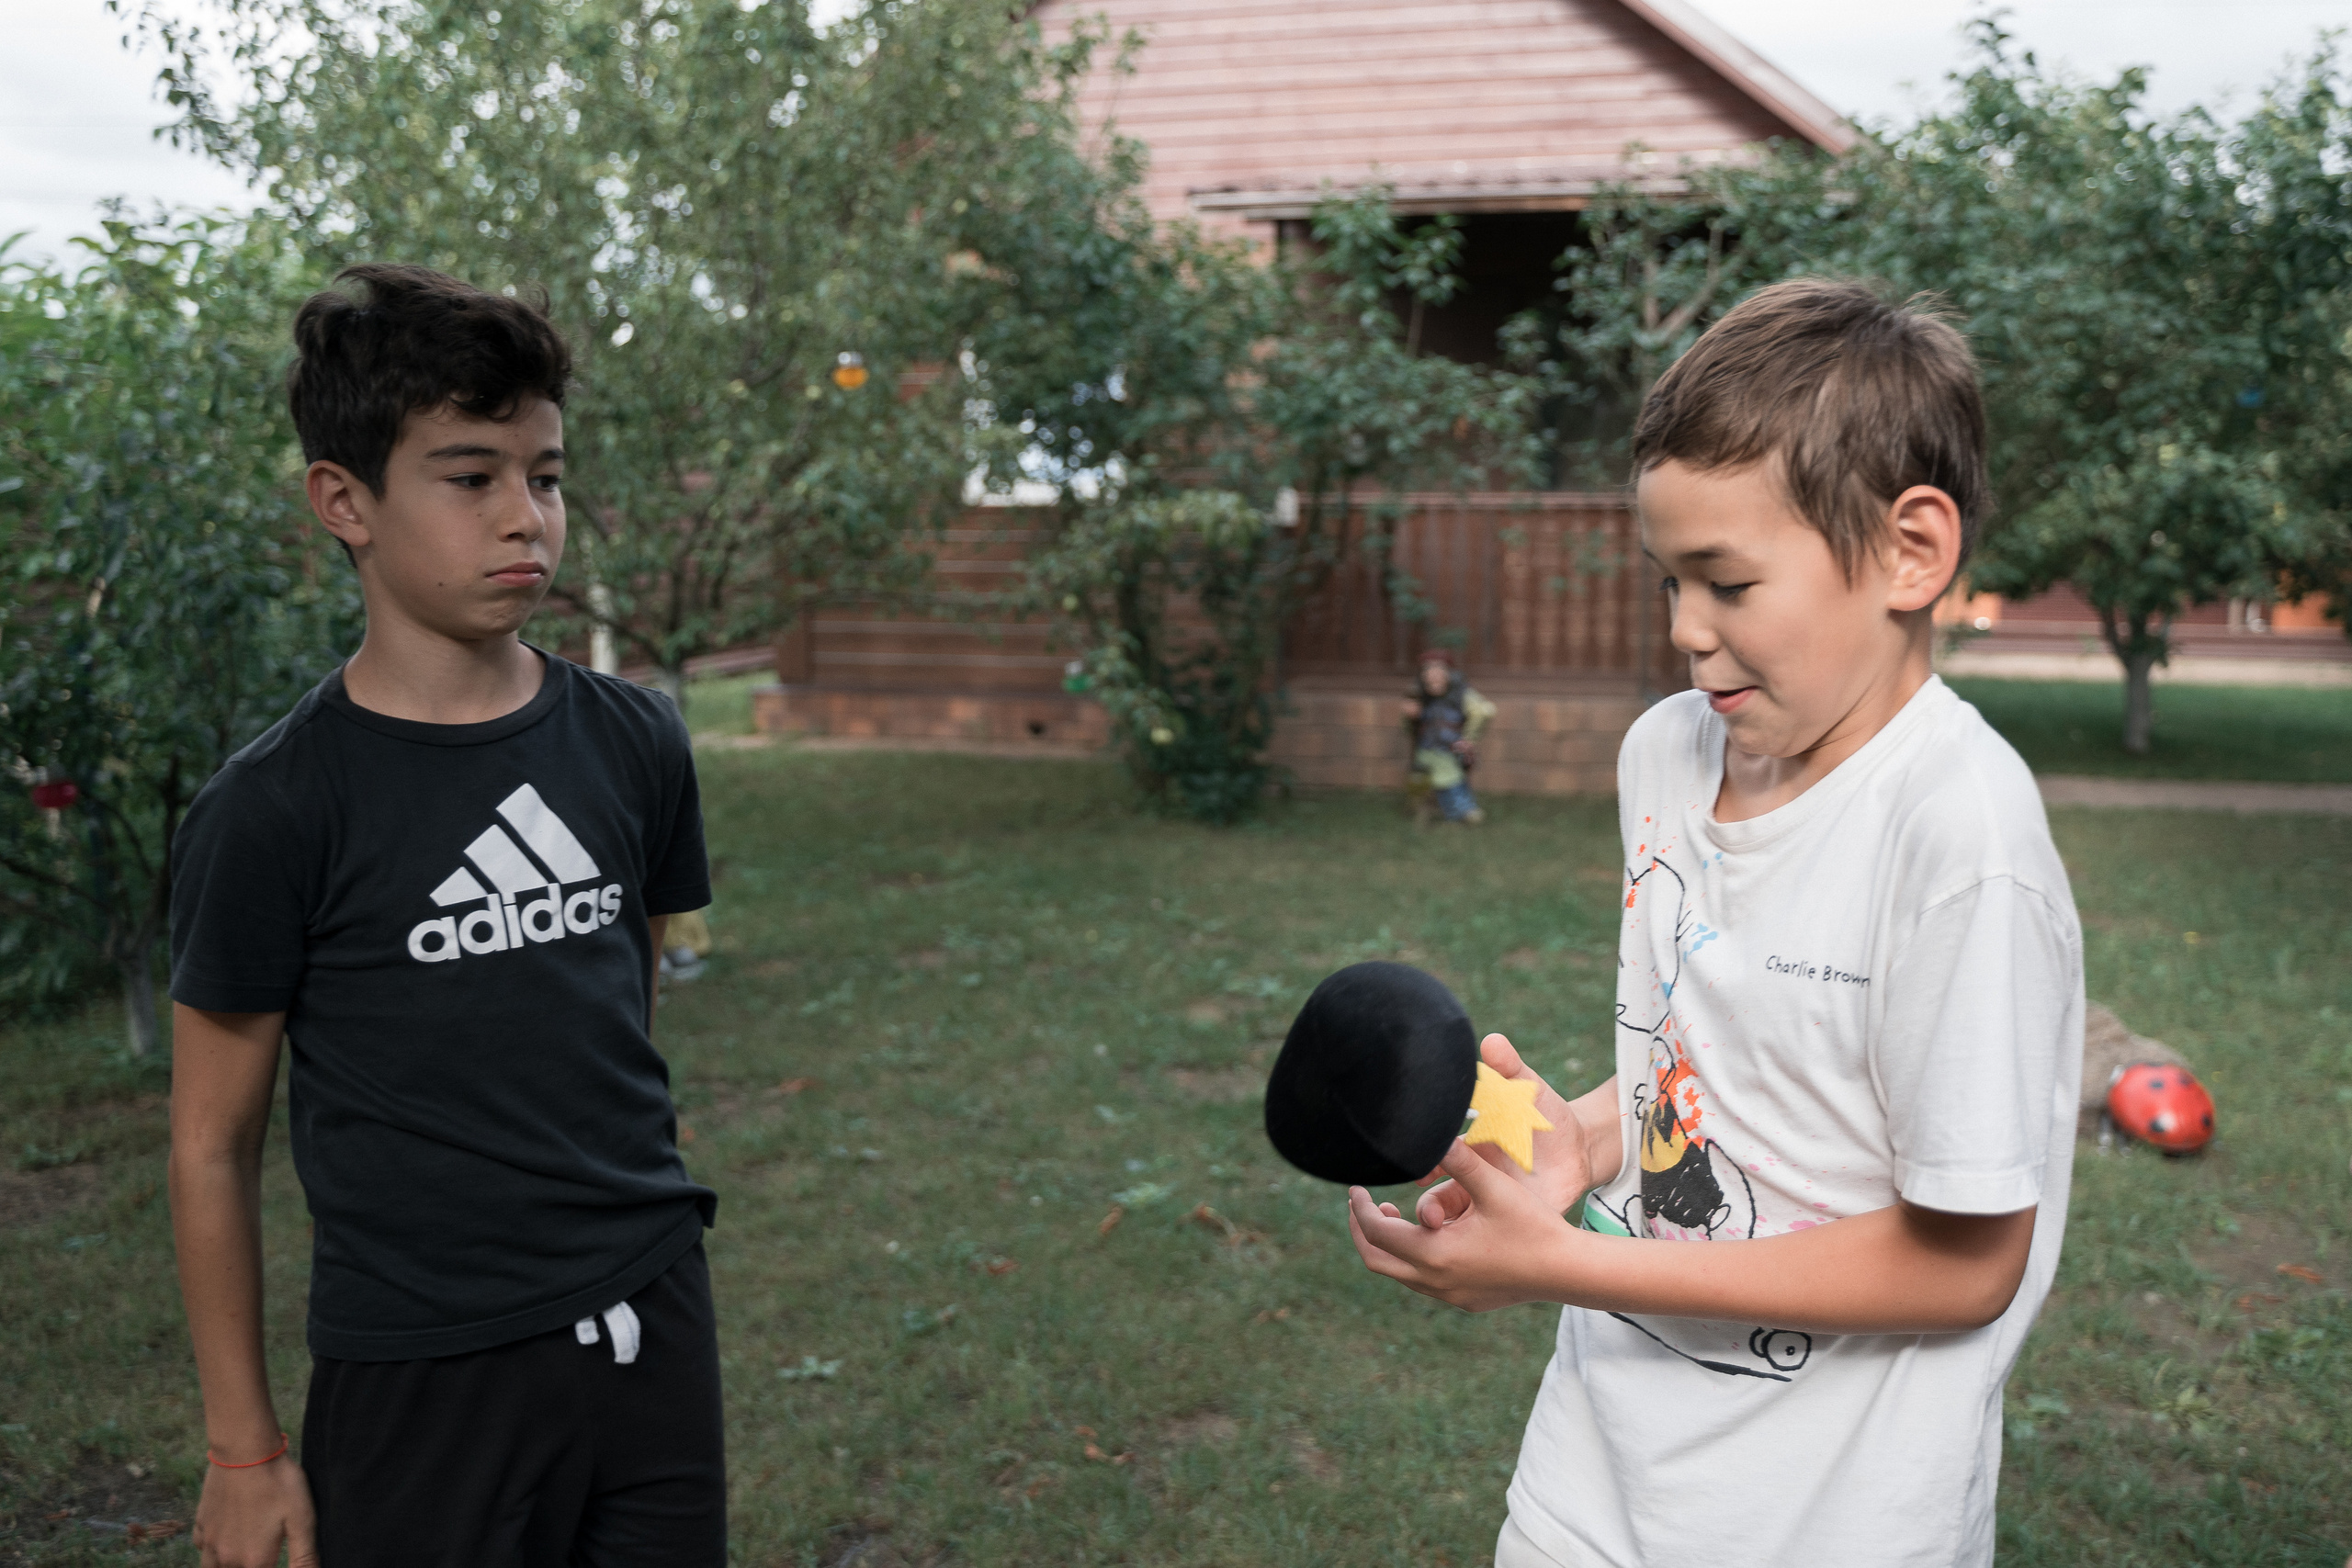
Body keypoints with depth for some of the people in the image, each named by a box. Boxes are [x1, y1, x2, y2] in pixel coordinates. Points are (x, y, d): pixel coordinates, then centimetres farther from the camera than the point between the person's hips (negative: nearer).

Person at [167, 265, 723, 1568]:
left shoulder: (633, 743, 1)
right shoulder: (273, 811, -11)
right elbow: (212, 1145, -5)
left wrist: (626, 1223, 15)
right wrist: (243, 1446, -1)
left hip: (652, 1328, 4)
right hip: (422, 1377, -4)